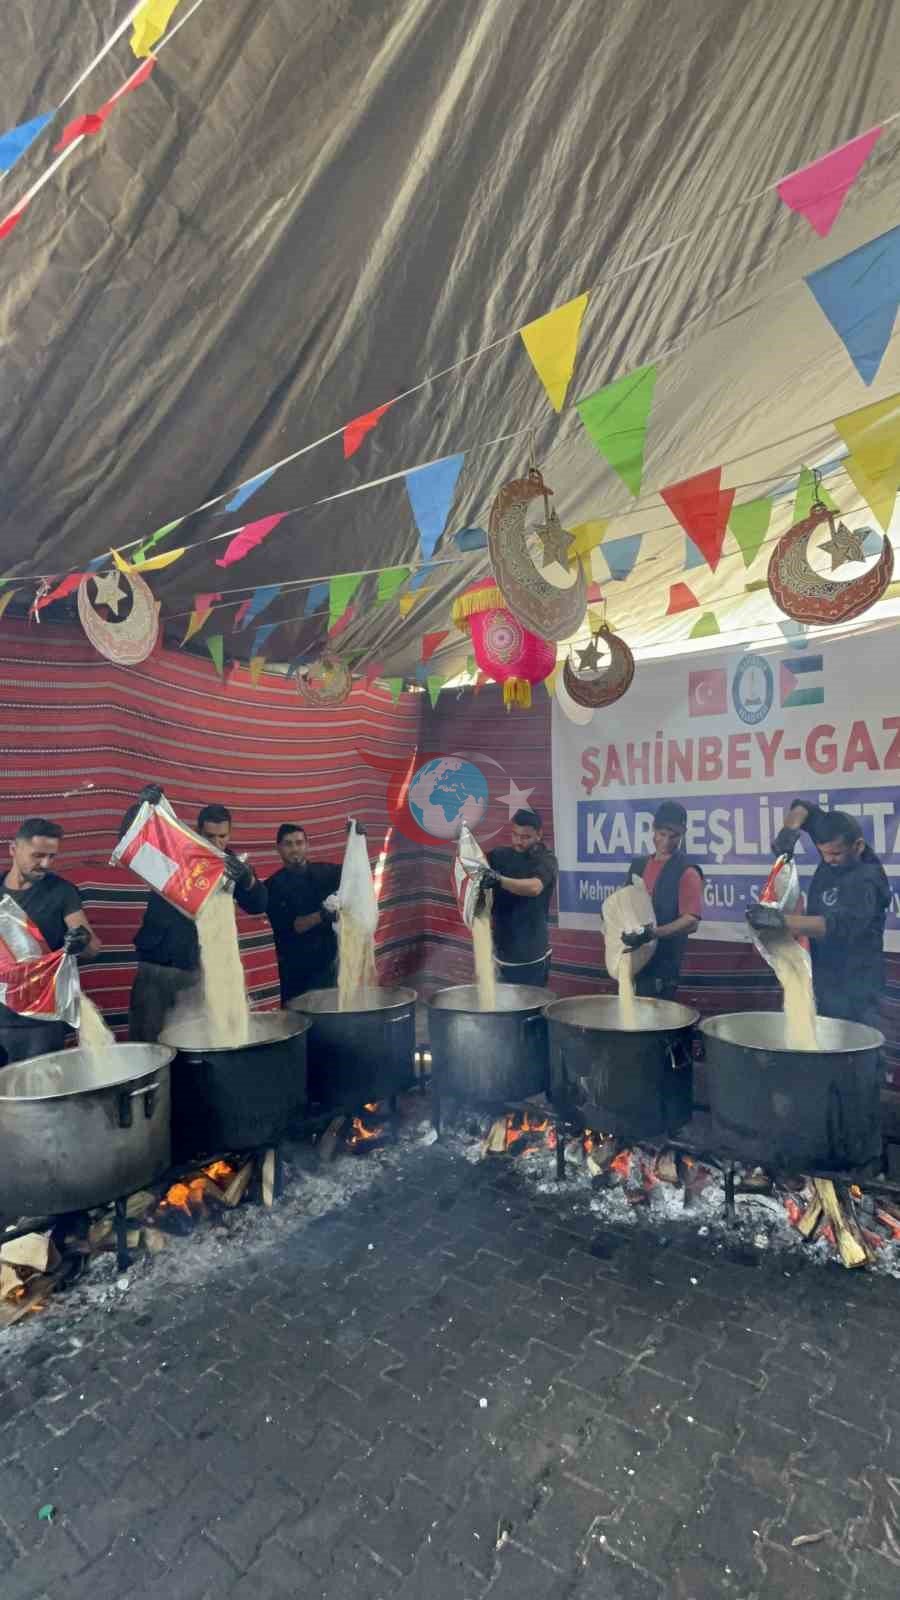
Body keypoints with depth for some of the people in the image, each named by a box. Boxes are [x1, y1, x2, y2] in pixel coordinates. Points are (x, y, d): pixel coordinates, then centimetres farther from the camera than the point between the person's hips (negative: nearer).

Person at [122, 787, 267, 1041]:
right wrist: (140, 806, -29)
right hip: (155, 965, -1)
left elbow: (258, 906, -11)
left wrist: (248, 877, -33)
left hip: (198, 970, 1)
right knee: (144, 1041, 2)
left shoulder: (233, 865, 1)